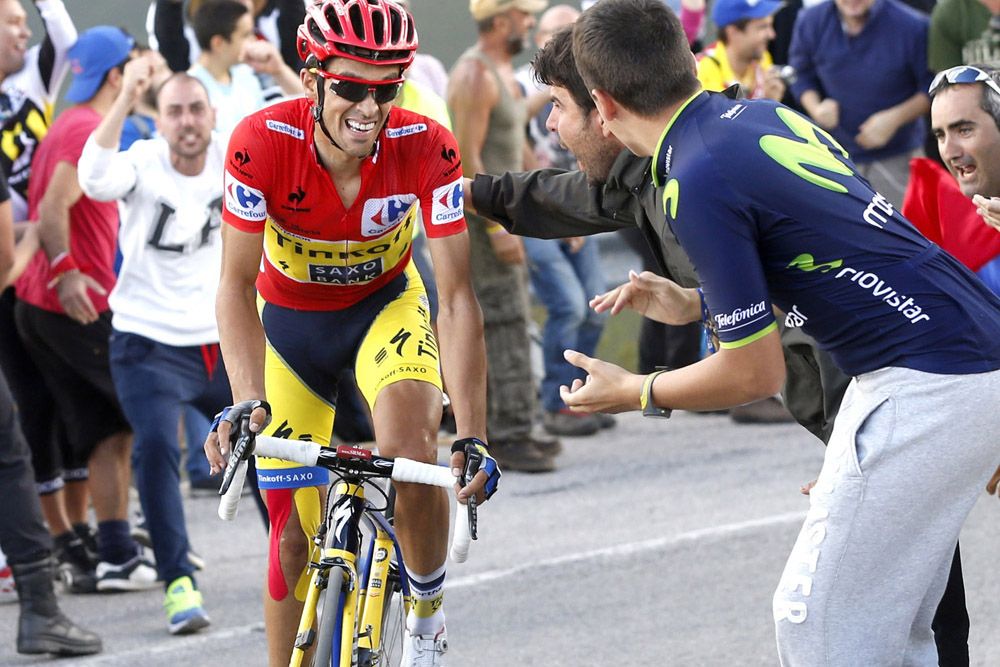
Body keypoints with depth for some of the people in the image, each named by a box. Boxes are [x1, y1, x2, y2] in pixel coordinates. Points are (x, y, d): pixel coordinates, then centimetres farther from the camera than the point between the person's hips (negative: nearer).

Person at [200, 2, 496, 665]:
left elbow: (457, 298, -27)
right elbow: (237, 285, -28)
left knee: (411, 448, -29)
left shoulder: (427, 148, -28)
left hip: (385, 305, 0)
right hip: (289, 318, 1)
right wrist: (247, 403, -43)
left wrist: (473, 435, -35)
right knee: (295, 536, -1)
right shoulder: (263, 142, -30)